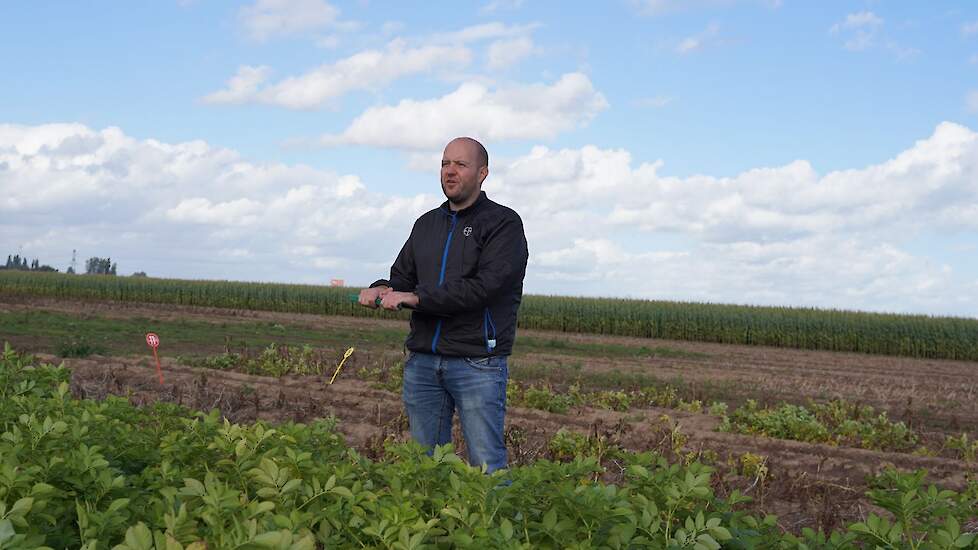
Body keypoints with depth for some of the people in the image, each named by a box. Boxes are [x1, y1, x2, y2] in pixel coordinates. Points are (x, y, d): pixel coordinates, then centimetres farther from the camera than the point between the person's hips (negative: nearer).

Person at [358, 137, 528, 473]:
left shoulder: (504, 224, -3)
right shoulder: (427, 224, 19)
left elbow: (486, 287, -16)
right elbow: (402, 278, 19)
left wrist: (416, 297, -18)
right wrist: (382, 290, -6)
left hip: (477, 363, -6)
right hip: (422, 361, 6)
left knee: (487, 466, -4)